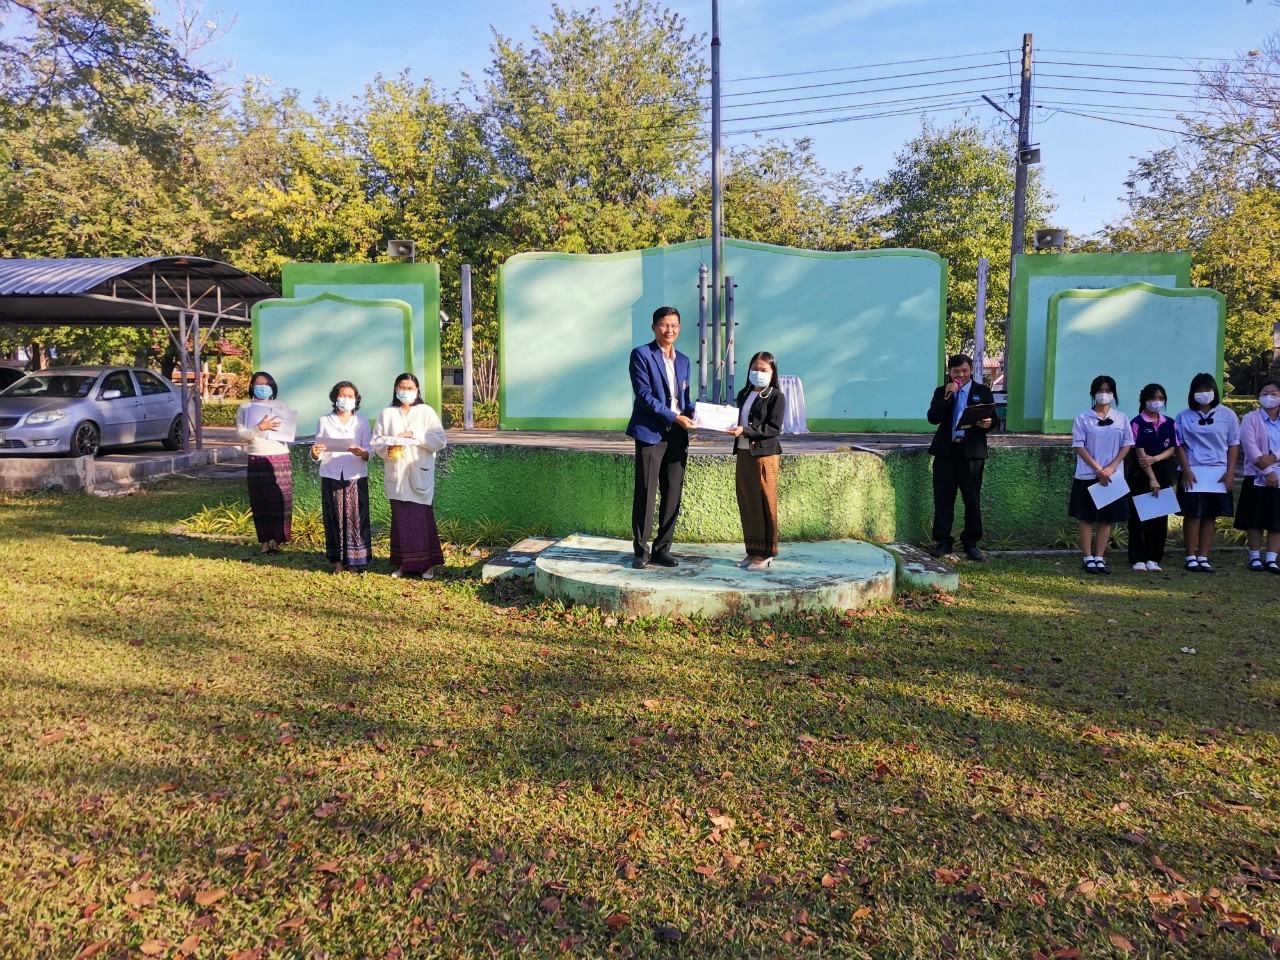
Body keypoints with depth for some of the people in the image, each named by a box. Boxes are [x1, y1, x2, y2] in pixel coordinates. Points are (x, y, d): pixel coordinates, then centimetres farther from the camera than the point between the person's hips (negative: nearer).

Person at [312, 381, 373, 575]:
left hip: (355, 477, 0)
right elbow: (318, 455, 4)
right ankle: (338, 560, 8)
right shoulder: (324, 421, 7)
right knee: (334, 519, 2)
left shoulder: (362, 422, 6)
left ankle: (355, 560, 3)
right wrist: (315, 453, -19)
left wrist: (361, 453, -23)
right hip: (331, 477, 1)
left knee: (356, 518, -2)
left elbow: (370, 452, -2)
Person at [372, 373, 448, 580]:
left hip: (419, 474, -2)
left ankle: (428, 563, 5)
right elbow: (377, 441, 5)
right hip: (396, 475, 2)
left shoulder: (426, 412, 4)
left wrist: (415, 435, -15)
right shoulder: (387, 414, 9)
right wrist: (388, 448, -16)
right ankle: (404, 563, 13)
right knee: (401, 518, 3)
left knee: (422, 517, -3)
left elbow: (440, 440, -4)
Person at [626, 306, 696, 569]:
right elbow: (644, 395, -11)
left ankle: (662, 548, 15)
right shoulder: (641, 355, -2)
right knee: (646, 493, -4)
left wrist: (692, 412, 0)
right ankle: (641, 550, 5)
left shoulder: (683, 360, 18)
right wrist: (675, 417, -16)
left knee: (673, 494, 6)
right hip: (650, 433, -6)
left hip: (677, 435, 6)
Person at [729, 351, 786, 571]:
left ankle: (766, 552, 5)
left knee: (765, 504, -2)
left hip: (765, 455, -6)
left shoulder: (776, 396, -4)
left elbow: (774, 428, -13)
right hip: (743, 453, 7)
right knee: (746, 503, 8)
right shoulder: (743, 394, 16)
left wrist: (745, 430, -20)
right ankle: (752, 550, 16)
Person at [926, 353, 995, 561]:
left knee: (972, 499, 3)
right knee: (943, 499, 3)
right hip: (946, 451, 1)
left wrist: (987, 423, -20)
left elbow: (992, 420, 3)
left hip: (972, 451, -1)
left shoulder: (983, 392, 8)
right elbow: (932, 418, -4)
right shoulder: (941, 392, 10)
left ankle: (971, 543, 13)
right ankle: (943, 541, 11)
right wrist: (947, 396, -13)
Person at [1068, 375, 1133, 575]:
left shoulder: (1121, 419, 6)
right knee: (1086, 518, 1)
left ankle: (1099, 558, 13)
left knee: (1107, 519, 5)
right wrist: (1098, 469, -14)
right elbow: (1079, 446, -6)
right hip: (1088, 476, -2)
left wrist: (1110, 468, -10)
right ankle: (1089, 558, 8)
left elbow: (1127, 445, 3)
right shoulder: (1083, 418, -1)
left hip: (1112, 476, 2)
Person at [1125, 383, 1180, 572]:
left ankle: (1153, 558, 13)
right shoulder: (1137, 423, -6)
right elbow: (1140, 452, -12)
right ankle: (1138, 559, 4)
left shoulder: (1169, 423, 9)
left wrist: (1155, 458, -17)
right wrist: (1152, 478, -17)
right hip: (1141, 475, -4)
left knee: (1160, 517, 5)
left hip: (1163, 473, 5)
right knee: (1139, 516, -2)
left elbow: (1172, 449, 4)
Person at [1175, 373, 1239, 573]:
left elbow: (1234, 444, 5)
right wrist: (1186, 471, -8)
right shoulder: (1184, 417, 2)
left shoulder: (1227, 415, 4)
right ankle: (1191, 557, 6)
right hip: (1193, 473, -1)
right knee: (1192, 514, -2)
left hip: (1218, 473, 2)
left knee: (1211, 515, 5)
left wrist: (1230, 472, -2)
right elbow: (1180, 445, 2)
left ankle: (1203, 557, 12)